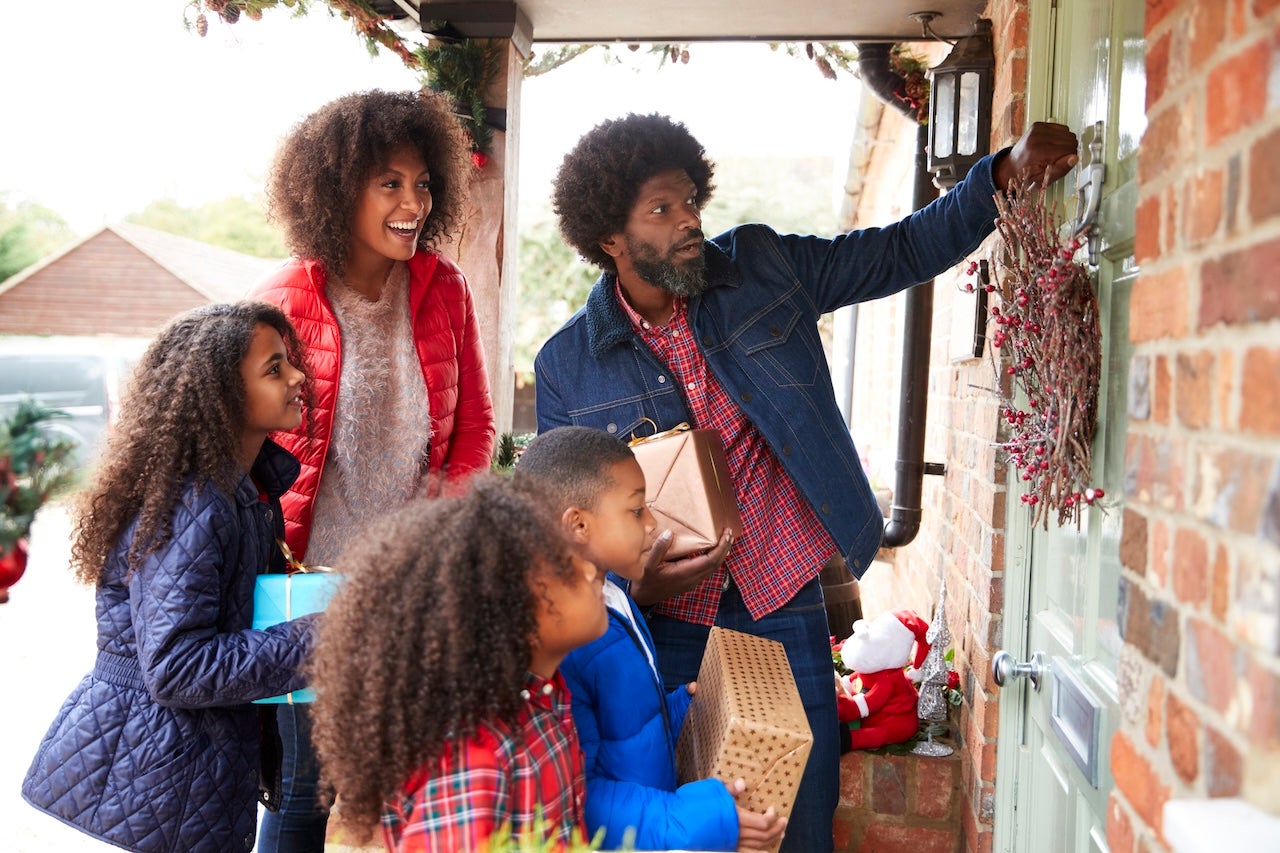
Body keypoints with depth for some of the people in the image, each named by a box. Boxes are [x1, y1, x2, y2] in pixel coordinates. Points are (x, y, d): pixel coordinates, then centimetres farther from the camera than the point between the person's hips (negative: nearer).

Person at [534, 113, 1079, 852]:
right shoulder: (566, 366, -5)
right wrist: (636, 580, -17)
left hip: (784, 601, 1)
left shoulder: (761, 269, -1)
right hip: (668, 616, 0)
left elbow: (905, 250, 6)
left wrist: (1007, 174, -7)